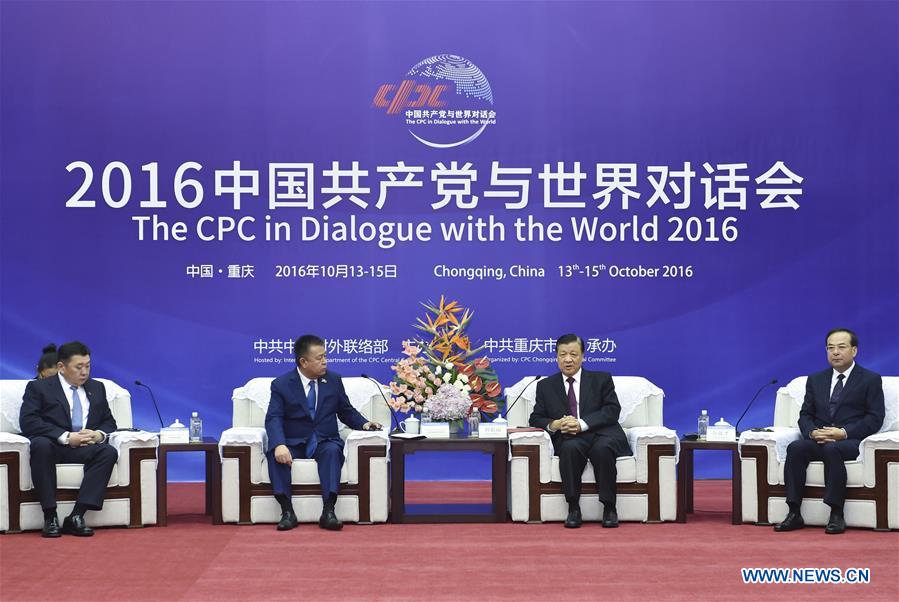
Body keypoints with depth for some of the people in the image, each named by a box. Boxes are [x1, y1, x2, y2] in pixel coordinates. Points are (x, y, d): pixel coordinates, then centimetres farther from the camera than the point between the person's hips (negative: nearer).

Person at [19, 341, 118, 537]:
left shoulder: (97, 388, 22)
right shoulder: (38, 388, 6)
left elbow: (109, 421, 20)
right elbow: (27, 422, -8)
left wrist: (100, 434, -6)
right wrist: (66, 437, -18)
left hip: (85, 448, 3)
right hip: (52, 446, -3)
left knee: (109, 452, -29)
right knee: (41, 445, -38)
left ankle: (76, 516, -33)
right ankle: (50, 516, -34)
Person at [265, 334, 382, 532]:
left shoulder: (333, 380, 8)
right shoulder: (281, 384, -1)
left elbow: (346, 411, 16)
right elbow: (273, 418, -12)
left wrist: (364, 424, -6)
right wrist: (279, 445, -32)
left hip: (325, 442, 1)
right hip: (294, 443, -1)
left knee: (332, 451, -34)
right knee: (274, 453, -32)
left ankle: (328, 512, -40)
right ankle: (287, 511, -30)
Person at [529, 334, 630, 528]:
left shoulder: (602, 379, 14)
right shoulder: (545, 386, 19)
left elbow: (612, 410, 0)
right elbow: (536, 418, 12)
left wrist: (582, 424, -16)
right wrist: (553, 425, -13)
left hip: (602, 434, -1)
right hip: (569, 439, 1)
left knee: (602, 448, -36)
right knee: (569, 448, -35)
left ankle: (609, 507, -23)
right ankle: (573, 508, -27)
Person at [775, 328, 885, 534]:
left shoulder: (871, 380, 8)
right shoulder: (815, 380, 21)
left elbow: (875, 418, -2)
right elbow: (805, 415, 15)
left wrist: (844, 432, -16)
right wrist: (812, 432, -9)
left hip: (851, 442, -4)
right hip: (819, 440, 4)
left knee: (831, 449, -38)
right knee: (795, 448, -29)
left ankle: (836, 515, -34)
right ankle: (794, 514, -30)